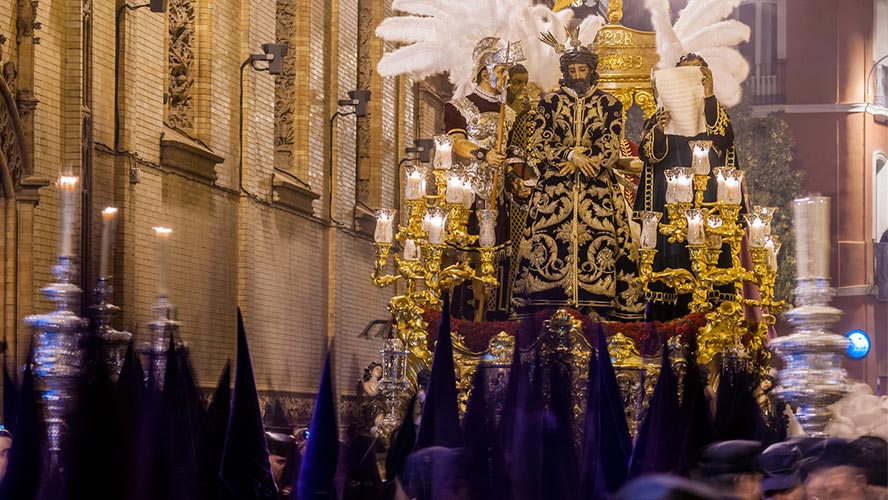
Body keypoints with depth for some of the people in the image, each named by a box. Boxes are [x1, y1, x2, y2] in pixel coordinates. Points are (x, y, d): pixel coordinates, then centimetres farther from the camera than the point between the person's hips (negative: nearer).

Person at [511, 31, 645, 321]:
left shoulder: (609, 105, 8)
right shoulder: (549, 102, 10)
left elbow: (611, 149, 0)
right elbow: (539, 144, 1)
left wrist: (577, 163, -8)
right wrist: (570, 155, -12)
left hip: (597, 188, 0)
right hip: (553, 188, 0)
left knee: (603, 241, -11)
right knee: (545, 241, -9)